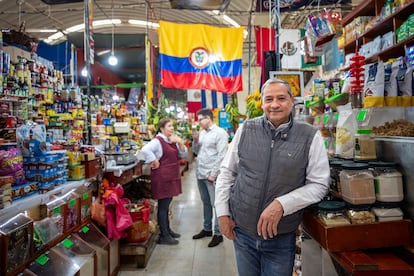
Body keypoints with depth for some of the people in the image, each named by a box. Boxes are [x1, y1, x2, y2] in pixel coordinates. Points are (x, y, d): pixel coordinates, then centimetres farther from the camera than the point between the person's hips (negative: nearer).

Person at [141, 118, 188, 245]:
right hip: (162, 178, -9)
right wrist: (154, 162, -21)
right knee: (163, 206, 0)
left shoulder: (172, 140, 14)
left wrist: (180, 143, -5)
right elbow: (145, 150, -31)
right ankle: (163, 236, 10)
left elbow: (183, 154, 11)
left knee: (167, 204, 19)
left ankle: (167, 229, 33)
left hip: (172, 177, 9)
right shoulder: (158, 141, -14)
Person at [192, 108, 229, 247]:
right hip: (200, 173, 8)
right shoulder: (202, 132, 13)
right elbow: (196, 151, 17)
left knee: (216, 204, 0)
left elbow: (221, 156, -15)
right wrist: (195, 141, -1)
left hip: (211, 175, -7)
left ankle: (218, 234, 11)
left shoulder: (220, 133, -10)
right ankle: (207, 229, 30)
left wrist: (213, 174, -17)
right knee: (205, 202, 17)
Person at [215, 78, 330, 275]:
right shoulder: (245, 129, -3)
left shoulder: (310, 137, -9)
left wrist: (281, 204, -19)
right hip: (241, 231, 2)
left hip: (281, 237, -2)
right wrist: (222, 212, 0)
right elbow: (227, 172, 4)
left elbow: (319, 184, -7)